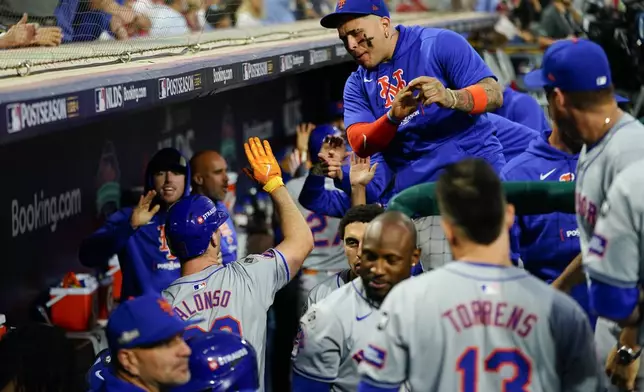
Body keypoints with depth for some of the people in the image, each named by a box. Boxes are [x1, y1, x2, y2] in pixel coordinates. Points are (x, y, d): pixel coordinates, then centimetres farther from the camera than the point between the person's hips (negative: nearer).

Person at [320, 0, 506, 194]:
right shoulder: (357, 85, 9)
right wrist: (392, 117, -24)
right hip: (414, 188, 3)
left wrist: (450, 98, -29)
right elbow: (359, 145, -5)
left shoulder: (439, 43, -2)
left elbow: (494, 94, -9)